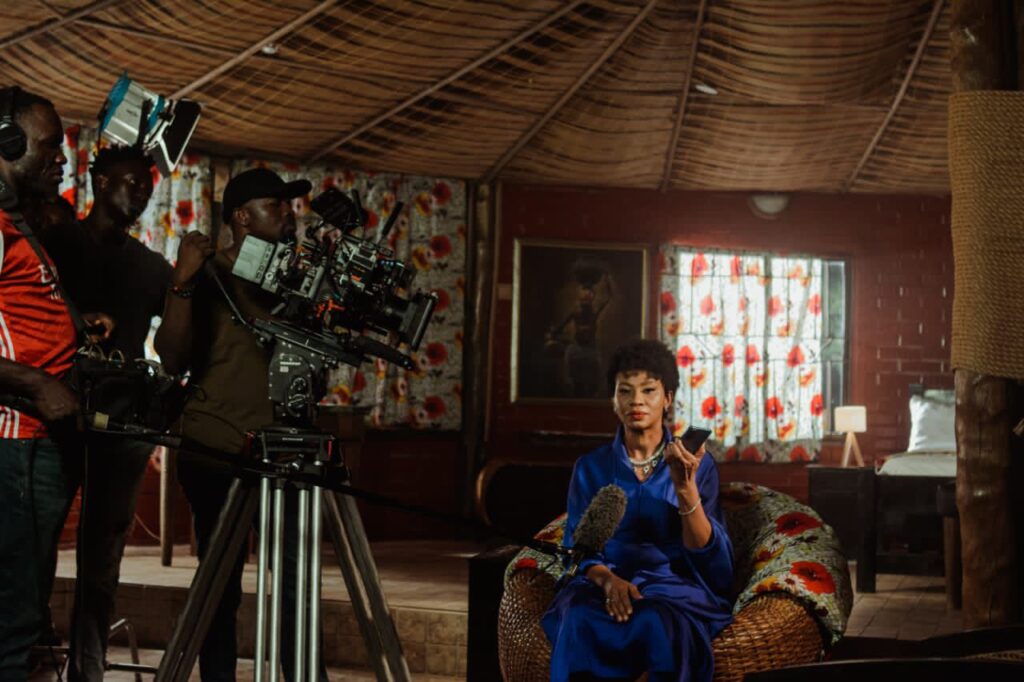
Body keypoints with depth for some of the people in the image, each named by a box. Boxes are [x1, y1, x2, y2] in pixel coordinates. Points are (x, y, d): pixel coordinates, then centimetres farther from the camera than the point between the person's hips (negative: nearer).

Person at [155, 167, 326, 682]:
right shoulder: (210, 274, -1)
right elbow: (173, 359, -13)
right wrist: (182, 284, -22)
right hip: (217, 450, -4)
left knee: (297, 580, -3)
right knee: (221, 585, 1)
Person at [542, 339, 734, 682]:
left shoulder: (698, 465, 7)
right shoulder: (590, 467, 12)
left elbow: (705, 551, -2)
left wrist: (685, 488, -17)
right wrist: (606, 578, -17)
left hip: (676, 584, -1)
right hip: (603, 583, 1)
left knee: (659, 621, -39)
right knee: (579, 619, -36)